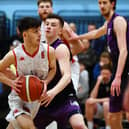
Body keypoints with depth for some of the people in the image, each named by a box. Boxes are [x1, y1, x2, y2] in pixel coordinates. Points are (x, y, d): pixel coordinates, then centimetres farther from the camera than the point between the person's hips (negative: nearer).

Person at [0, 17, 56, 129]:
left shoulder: (49, 51, -16)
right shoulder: (14, 55, -21)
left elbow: (53, 69, 4)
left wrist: (46, 82, -16)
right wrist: (11, 82, -22)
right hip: (18, 96, -3)